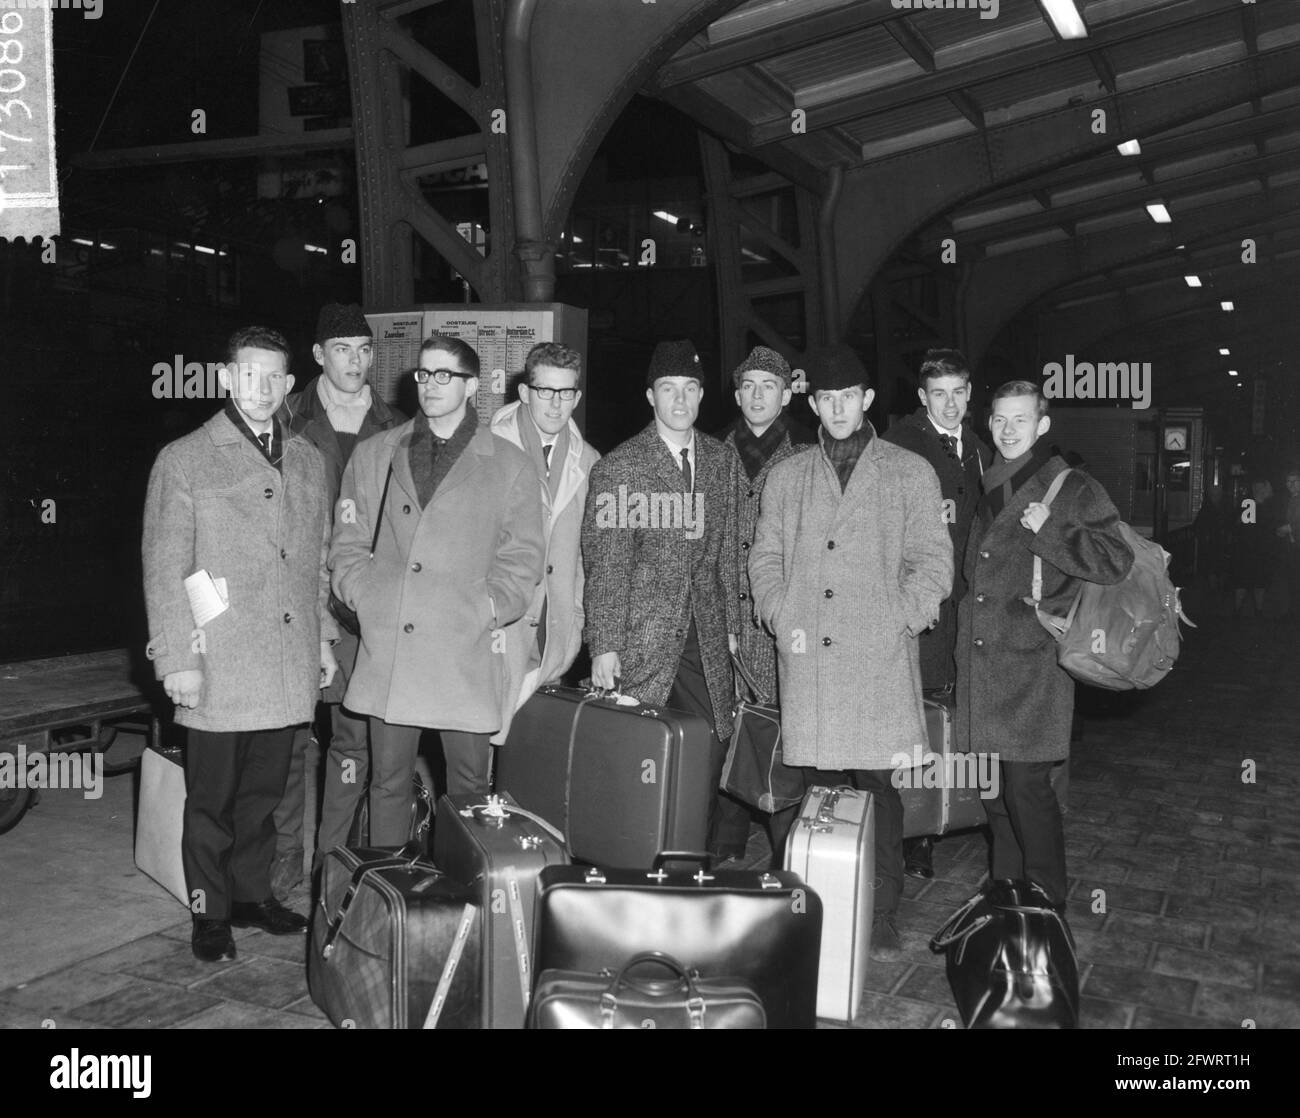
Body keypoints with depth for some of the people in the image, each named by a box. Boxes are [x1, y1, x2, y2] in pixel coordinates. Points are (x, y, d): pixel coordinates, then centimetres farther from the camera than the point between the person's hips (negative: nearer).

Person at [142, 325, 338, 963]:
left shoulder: (307, 462, 12)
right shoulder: (183, 461, -2)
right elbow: (164, 569, -4)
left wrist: (324, 638, 14)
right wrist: (177, 659, -8)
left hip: (289, 666, 4)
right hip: (219, 668, -4)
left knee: (263, 791, 15)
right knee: (212, 799, 7)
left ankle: (253, 895, 31)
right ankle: (211, 914, 22)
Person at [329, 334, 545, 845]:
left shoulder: (510, 466, 7)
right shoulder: (374, 455, 13)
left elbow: (523, 558, 6)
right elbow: (348, 544, 13)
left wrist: (487, 610, -6)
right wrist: (365, 601, -2)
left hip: (468, 652, -1)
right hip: (386, 646, 2)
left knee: (470, 781, 5)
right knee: (387, 780, 8)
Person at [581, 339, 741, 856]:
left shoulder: (721, 459, 11)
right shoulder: (617, 467, -5)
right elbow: (605, 564, -8)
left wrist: (732, 623, 12)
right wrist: (604, 646, -13)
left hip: (706, 639, 4)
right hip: (643, 639, -4)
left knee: (709, 754, 3)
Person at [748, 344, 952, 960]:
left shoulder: (910, 472, 9)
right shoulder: (786, 476, 17)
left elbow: (932, 559, 5)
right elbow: (765, 556, 15)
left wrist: (898, 621, -7)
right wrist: (781, 619, 0)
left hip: (881, 660, -2)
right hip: (805, 657, 2)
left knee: (879, 788, -1)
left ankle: (881, 918, 10)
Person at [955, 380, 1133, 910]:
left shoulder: (1071, 489, -1)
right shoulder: (983, 487, 16)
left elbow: (1115, 560, -11)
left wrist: (1046, 531, -15)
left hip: (1032, 665, -5)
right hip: (979, 662, 6)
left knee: (1026, 786, -5)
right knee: (994, 790, 11)